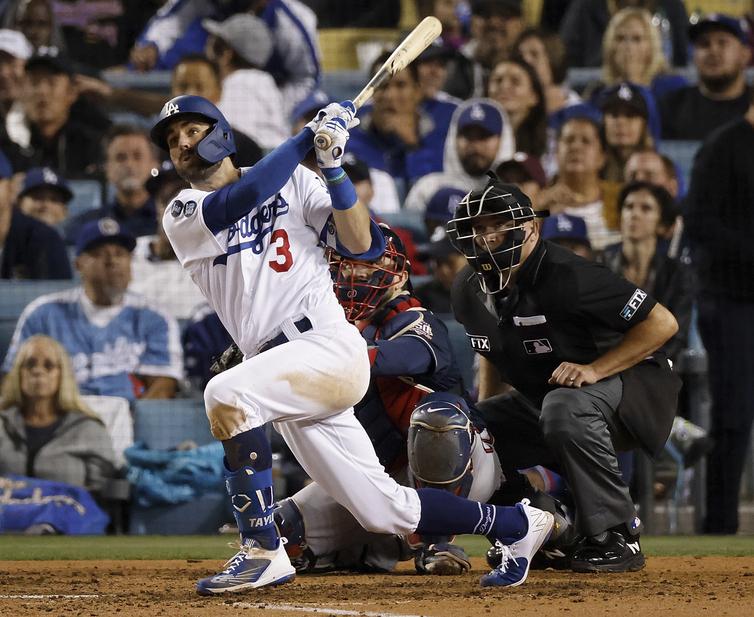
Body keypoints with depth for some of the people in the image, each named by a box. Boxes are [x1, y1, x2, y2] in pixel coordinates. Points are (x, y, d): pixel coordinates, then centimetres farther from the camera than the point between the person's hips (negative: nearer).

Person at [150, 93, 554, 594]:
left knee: (226, 396, -31)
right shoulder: (182, 216, 10)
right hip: (285, 374, 4)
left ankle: (263, 551, -26)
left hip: (331, 347, -4)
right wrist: (307, 137, -10)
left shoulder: (293, 180, 7)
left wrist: (332, 168, -12)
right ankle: (518, 524, 24)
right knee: (384, 510, 6)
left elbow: (364, 246, -2)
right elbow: (241, 200, -11)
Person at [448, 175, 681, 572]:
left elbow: (662, 323, -25)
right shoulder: (470, 290, -2)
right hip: (537, 401, 8)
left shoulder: (566, 277, -26)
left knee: (565, 406, -39)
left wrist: (594, 369, -31)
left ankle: (617, 537, -28)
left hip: (629, 385, -8)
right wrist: (483, 409, 6)